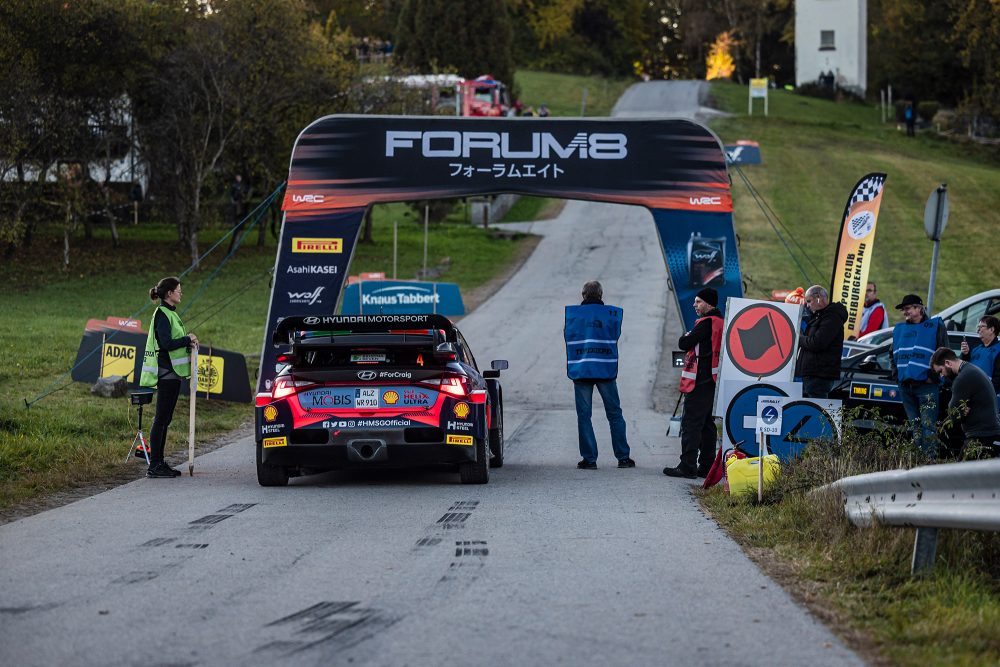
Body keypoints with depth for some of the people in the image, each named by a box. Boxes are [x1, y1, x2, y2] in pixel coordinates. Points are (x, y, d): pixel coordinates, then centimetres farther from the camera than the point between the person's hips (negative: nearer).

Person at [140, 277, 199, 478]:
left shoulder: (171, 313, 18)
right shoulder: (162, 314, -13)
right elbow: (166, 344, -21)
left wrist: (188, 342, 2)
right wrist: (188, 339, -10)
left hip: (173, 372, 10)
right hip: (166, 372, -10)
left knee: (165, 419, 12)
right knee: (161, 419, -8)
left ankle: (159, 463, 16)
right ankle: (154, 466, -7)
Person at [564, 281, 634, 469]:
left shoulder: (573, 314, -1)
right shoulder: (611, 314, -1)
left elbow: (568, 337, 8)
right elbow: (615, 336, 9)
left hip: (581, 370, 0)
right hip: (606, 370, 0)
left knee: (584, 415, 4)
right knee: (614, 413, 8)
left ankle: (589, 459, -1)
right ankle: (623, 457, 8)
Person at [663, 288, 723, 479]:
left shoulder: (706, 323, -15)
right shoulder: (720, 322, 14)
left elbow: (684, 344, -15)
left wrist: (685, 337, 5)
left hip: (699, 382, -10)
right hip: (712, 380, 10)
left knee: (691, 423, -8)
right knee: (707, 424, 14)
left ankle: (687, 466, -9)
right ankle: (706, 466, 16)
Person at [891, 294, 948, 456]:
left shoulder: (935, 327, 2)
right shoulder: (899, 329, 19)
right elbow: (893, 355, 29)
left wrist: (933, 376, -10)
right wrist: (896, 374, 14)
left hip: (926, 386, -6)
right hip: (905, 386, 6)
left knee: (928, 426, -13)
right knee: (915, 427, 10)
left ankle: (930, 458, -16)